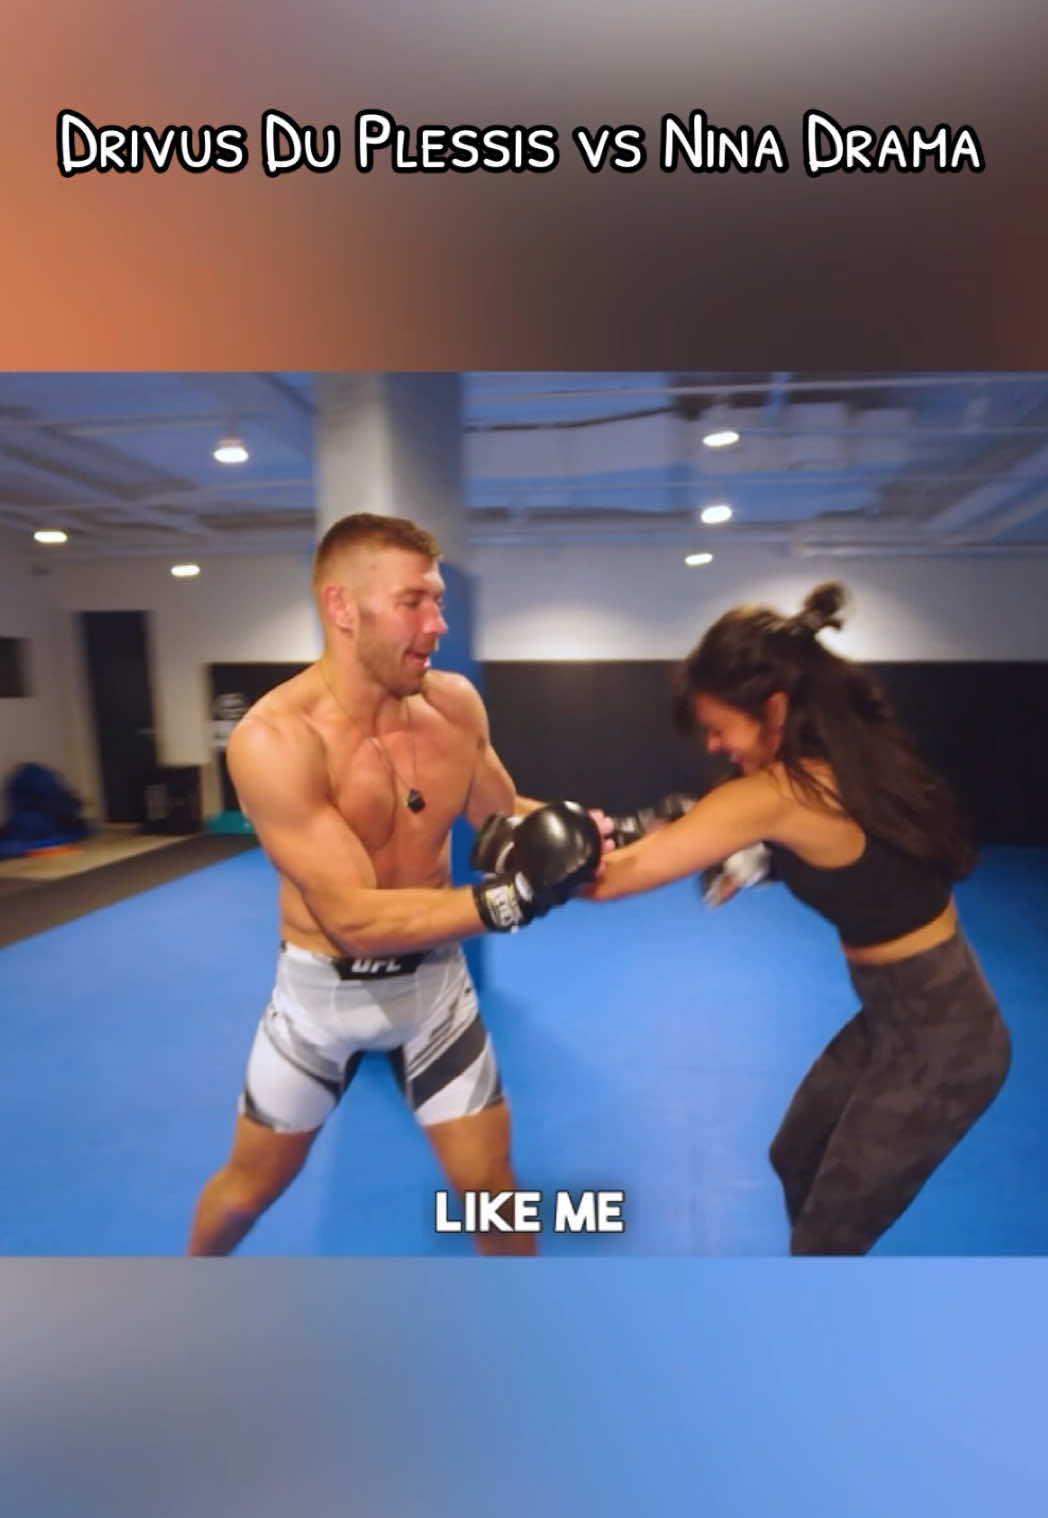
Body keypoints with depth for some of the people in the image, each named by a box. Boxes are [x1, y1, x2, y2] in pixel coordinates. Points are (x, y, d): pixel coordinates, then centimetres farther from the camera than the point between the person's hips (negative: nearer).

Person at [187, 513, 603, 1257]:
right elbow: (356, 919, -30)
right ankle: (196, 1260, 60)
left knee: (489, 1181, 14)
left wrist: (568, 828, -17)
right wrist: (505, 901, -37)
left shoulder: (455, 701, -12)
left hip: (434, 979, 3)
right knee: (253, 1184, 24)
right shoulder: (274, 739, -27)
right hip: (324, 990, -2)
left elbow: (503, 813, 3)